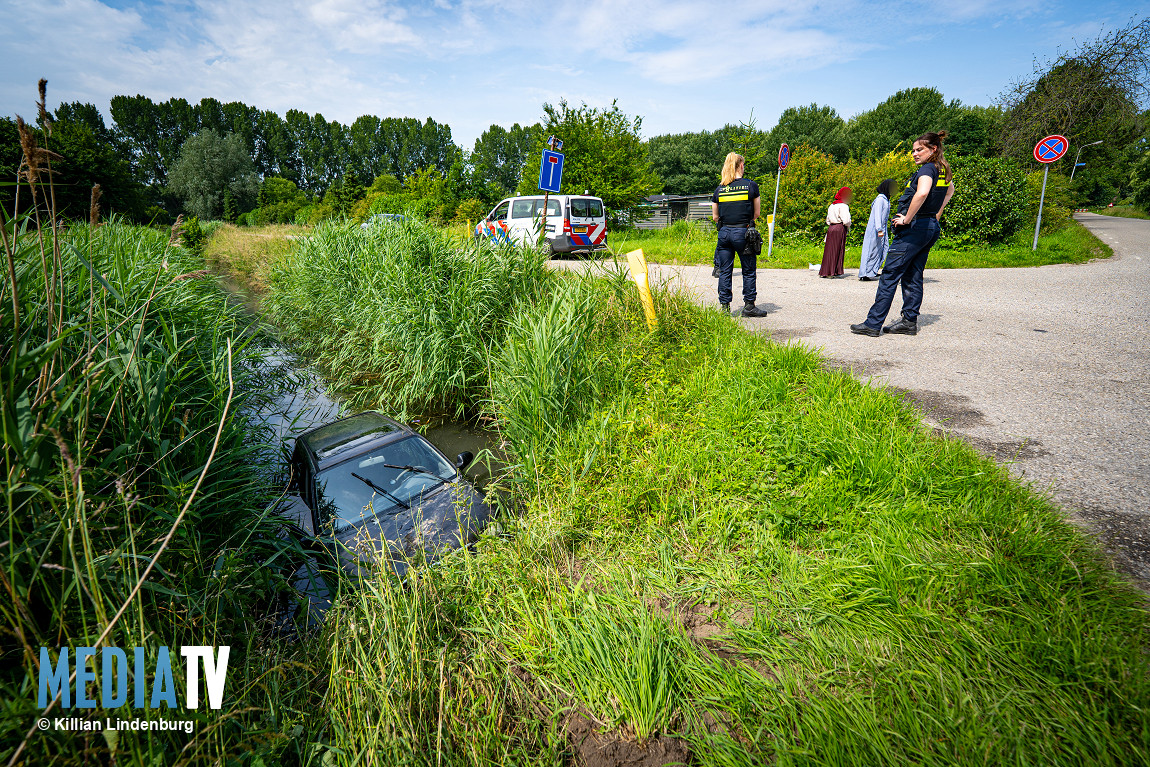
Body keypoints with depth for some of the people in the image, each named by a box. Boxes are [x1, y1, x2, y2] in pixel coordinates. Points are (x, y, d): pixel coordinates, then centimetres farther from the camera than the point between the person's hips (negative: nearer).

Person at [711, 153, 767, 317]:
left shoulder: (719, 189, 5)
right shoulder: (751, 185, -3)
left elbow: (715, 217, 9)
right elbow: (756, 214, 2)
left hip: (724, 232, 3)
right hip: (743, 232, -3)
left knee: (724, 271, 8)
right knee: (748, 271, 7)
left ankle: (724, 306, 9)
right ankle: (749, 305, 10)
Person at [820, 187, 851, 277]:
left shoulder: (831, 206, 13)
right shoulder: (843, 206, -9)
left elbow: (827, 220, 17)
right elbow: (846, 220, -14)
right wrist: (848, 227, 3)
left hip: (831, 228, 7)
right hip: (840, 229, -7)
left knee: (829, 250, 9)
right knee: (838, 250, -1)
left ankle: (824, 271, 8)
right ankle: (834, 271, 0)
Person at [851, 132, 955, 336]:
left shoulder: (927, 169, -13)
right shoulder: (942, 171, 16)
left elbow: (922, 193, -33)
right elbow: (950, 189, 37)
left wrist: (907, 218, -23)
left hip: (916, 227, -10)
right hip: (932, 228, 10)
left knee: (889, 275, -9)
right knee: (913, 276, 12)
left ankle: (873, 324, -9)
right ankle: (909, 321, 15)